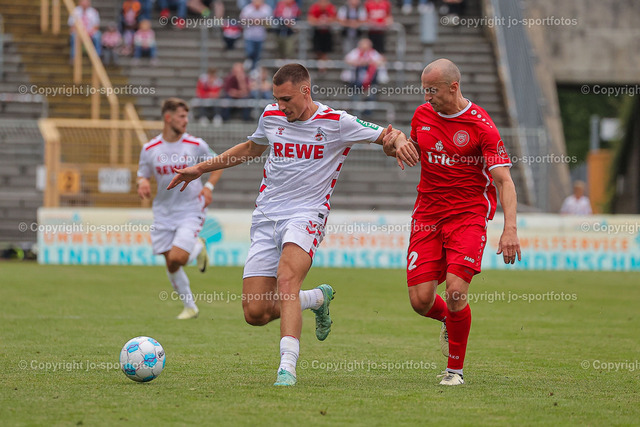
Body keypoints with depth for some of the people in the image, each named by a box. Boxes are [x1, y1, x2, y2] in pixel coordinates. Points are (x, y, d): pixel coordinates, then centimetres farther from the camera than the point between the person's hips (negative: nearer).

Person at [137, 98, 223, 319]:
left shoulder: (196, 145, -6)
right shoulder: (150, 149, -2)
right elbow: (143, 175, 10)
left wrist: (209, 186, -8)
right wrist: (143, 183, -14)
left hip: (190, 210, -2)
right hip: (164, 212, 3)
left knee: (177, 258, -19)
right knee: (171, 265, 3)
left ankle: (198, 249, 16)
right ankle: (190, 307, 22)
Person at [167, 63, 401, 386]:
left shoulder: (336, 123, -3)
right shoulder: (271, 117, 9)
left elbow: (386, 136, 4)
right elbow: (251, 148, 29)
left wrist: (396, 138, -22)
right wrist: (200, 169, 29)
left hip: (306, 216, -5)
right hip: (266, 219, 5)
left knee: (286, 280, -33)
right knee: (256, 313, -4)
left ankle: (287, 367, -37)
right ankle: (318, 299, 26)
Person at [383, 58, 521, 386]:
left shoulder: (481, 125, -11)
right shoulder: (422, 115, 6)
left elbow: (504, 180, -14)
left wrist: (510, 229, -26)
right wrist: (398, 141, 2)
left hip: (469, 216, -4)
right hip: (427, 215, 4)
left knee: (455, 292, -18)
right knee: (420, 300, -5)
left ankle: (455, 368, 2)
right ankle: (448, 320, 33)